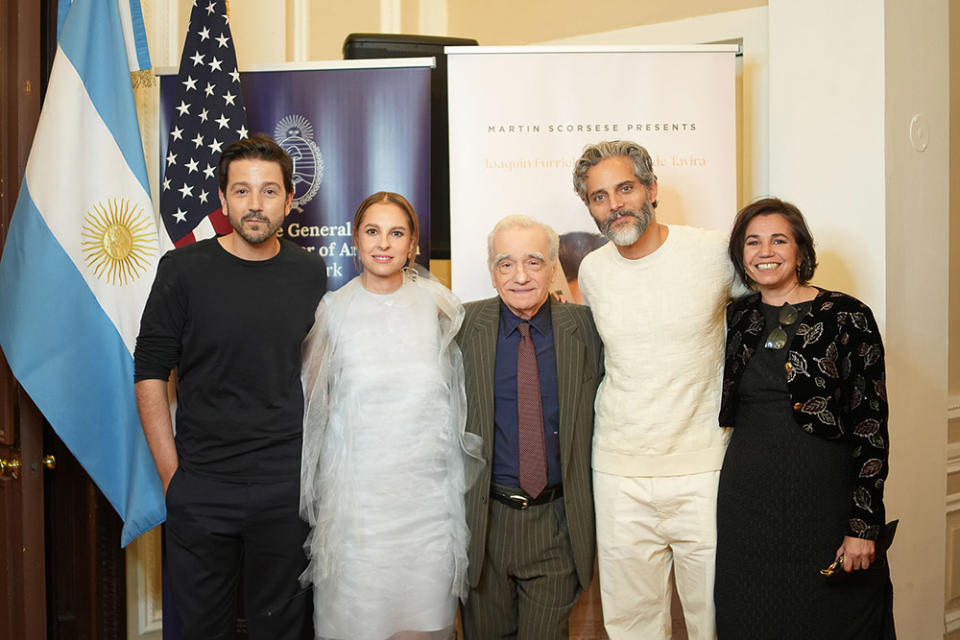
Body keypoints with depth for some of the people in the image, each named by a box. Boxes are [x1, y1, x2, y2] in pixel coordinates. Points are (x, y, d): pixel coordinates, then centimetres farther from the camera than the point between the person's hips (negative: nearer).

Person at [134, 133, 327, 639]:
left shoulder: (310, 274, 3)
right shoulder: (182, 269, -4)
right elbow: (150, 373, -2)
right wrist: (171, 472, -6)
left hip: (288, 485, 1)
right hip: (201, 488, -1)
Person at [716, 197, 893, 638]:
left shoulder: (847, 317, -5)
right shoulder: (737, 319, 7)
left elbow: (871, 427, -8)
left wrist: (863, 527, -12)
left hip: (820, 498, -3)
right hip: (744, 499, 4)